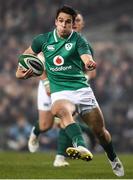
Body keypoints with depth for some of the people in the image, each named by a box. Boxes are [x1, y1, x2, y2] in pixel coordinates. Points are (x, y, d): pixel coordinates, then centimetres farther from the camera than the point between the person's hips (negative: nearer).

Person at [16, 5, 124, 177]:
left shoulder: (78, 40, -1)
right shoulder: (44, 39, 7)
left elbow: (87, 58, -19)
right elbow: (28, 53, 26)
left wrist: (89, 64, -43)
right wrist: (20, 70, 10)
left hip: (81, 88, 0)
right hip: (60, 92, 0)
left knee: (100, 130, 3)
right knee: (62, 110, -37)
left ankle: (114, 159, 33)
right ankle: (81, 147, -60)